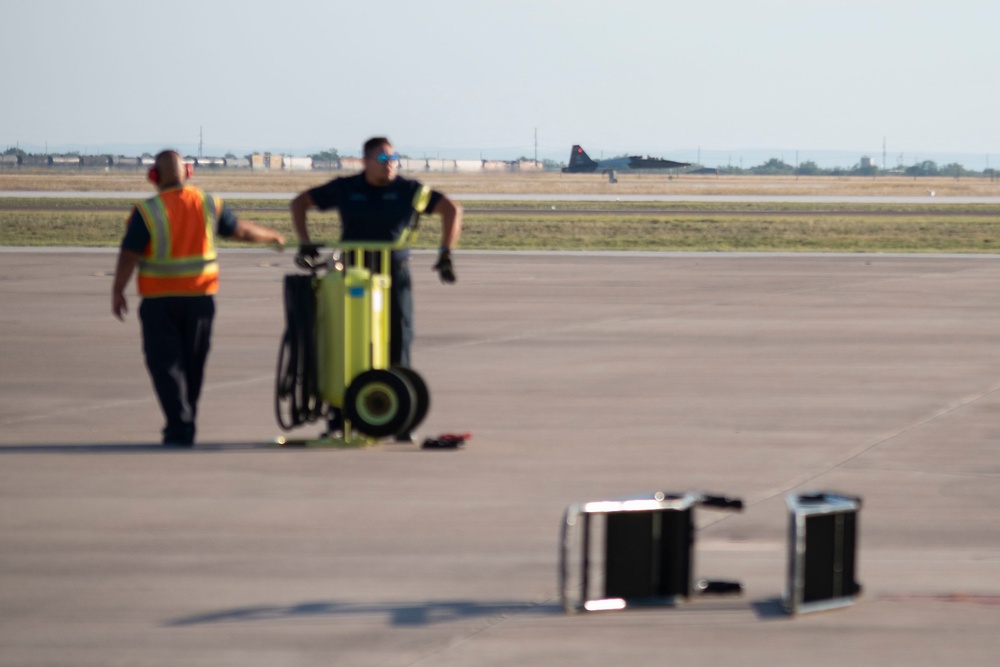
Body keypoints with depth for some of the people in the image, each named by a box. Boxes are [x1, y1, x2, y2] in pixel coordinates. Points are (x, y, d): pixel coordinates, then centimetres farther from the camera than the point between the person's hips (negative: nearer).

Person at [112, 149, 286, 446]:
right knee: (192, 363, 14)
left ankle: (179, 427, -13)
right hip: (200, 298, 4)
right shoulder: (208, 206, 1)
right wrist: (272, 236, 32)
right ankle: (185, 427, 22)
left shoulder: (147, 212, -12)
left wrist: (118, 291, 0)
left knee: (165, 363, -1)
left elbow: (128, 256, -12)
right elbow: (242, 230, 14)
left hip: (160, 301, -4)